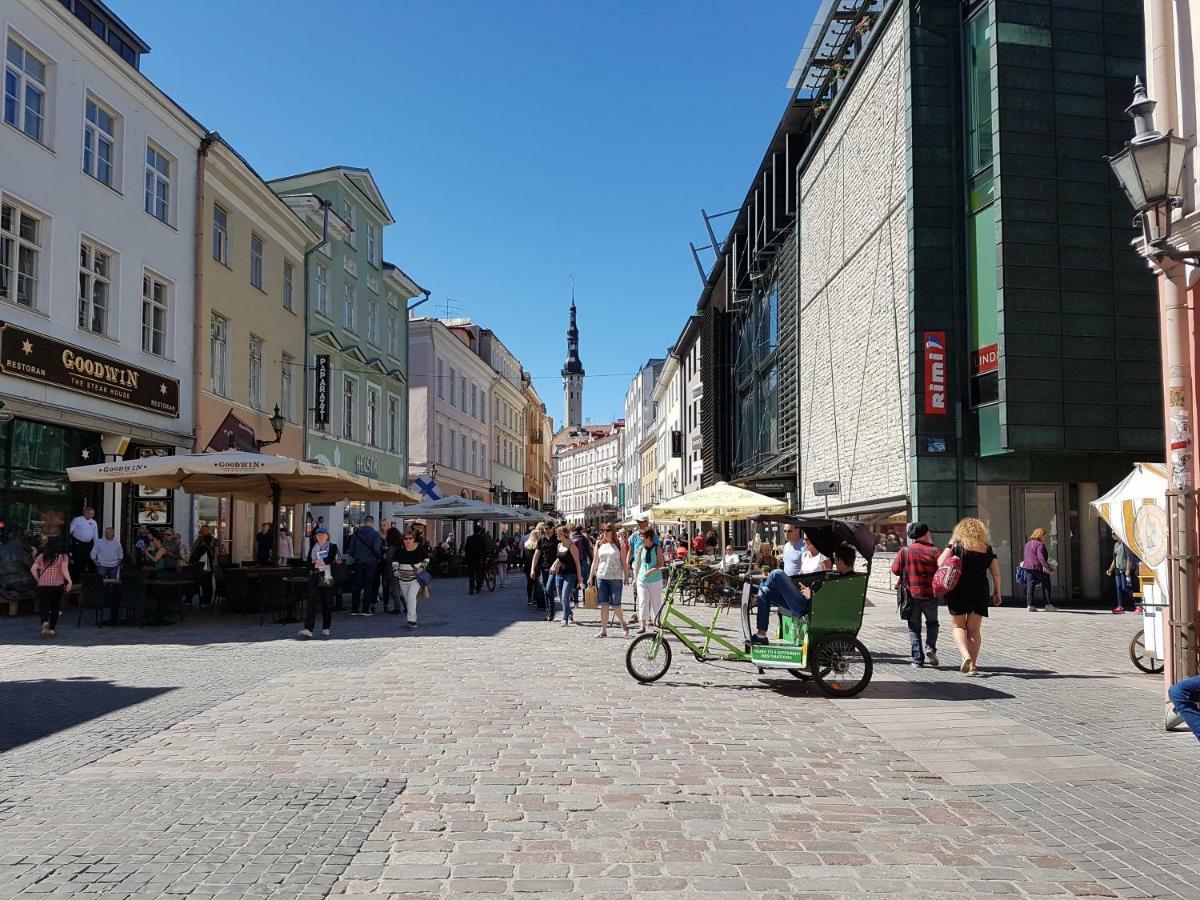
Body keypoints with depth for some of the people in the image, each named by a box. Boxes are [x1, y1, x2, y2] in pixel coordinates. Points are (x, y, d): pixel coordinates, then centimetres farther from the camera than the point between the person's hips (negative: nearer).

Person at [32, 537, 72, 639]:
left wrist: (38, 580, 10)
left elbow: (33, 569, 0)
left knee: (44, 607, 4)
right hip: (58, 585, -1)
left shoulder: (41, 556, 8)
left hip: (43, 585, 1)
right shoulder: (63, 557, -1)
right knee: (55, 607, 11)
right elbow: (64, 569, -14)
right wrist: (69, 581, -18)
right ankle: (52, 629, 12)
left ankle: (45, 622, -24)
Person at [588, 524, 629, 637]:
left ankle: (623, 623, 22)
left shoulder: (619, 545, 2)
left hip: (616, 578, -3)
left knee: (615, 605, -3)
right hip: (601, 578, 3)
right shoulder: (599, 545, 10)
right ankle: (603, 630, 6)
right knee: (604, 605, 2)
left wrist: (626, 578, -2)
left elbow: (624, 563, 3)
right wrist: (591, 578, 9)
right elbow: (595, 563, 14)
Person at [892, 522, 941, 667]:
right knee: (932, 623, 20)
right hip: (930, 595, -1)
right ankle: (930, 648, -1)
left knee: (914, 627, 10)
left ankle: (917, 658, 4)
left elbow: (895, 569, -2)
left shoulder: (904, 551, -3)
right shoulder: (934, 551, -6)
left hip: (911, 595, 1)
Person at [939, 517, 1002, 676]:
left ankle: (966, 656, -13)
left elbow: (940, 563, -10)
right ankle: (973, 665, 10)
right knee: (974, 629, 12)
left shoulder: (957, 546, -5)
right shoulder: (987, 549, 4)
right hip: (980, 592, 3)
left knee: (958, 626, 9)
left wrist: (949, 546, 0)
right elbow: (996, 573, 4)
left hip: (958, 592, -3)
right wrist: (997, 593, 14)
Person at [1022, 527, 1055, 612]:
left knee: (1030, 586, 6)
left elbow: (1024, 556, 20)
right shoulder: (1040, 544, -12)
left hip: (1027, 567, 7)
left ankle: (1029, 605, -1)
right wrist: (1048, 568, -22)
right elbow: (1041, 558, -20)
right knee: (1046, 586, 7)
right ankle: (1048, 605, 8)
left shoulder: (1027, 544, 15)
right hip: (1038, 568, -7)